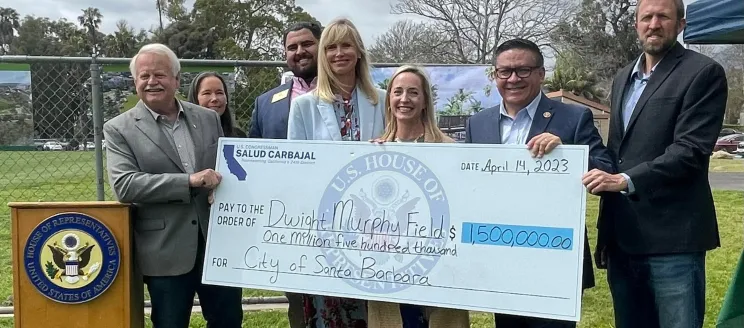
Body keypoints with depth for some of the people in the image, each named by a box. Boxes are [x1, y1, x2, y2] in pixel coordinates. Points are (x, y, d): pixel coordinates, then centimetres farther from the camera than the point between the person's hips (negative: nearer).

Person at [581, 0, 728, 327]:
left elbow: (690, 150, -15)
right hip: (622, 237, 7)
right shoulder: (622, 78, 17)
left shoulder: (703, 73, -5)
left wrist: (626, 180, -24)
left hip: (672, 238, -6)